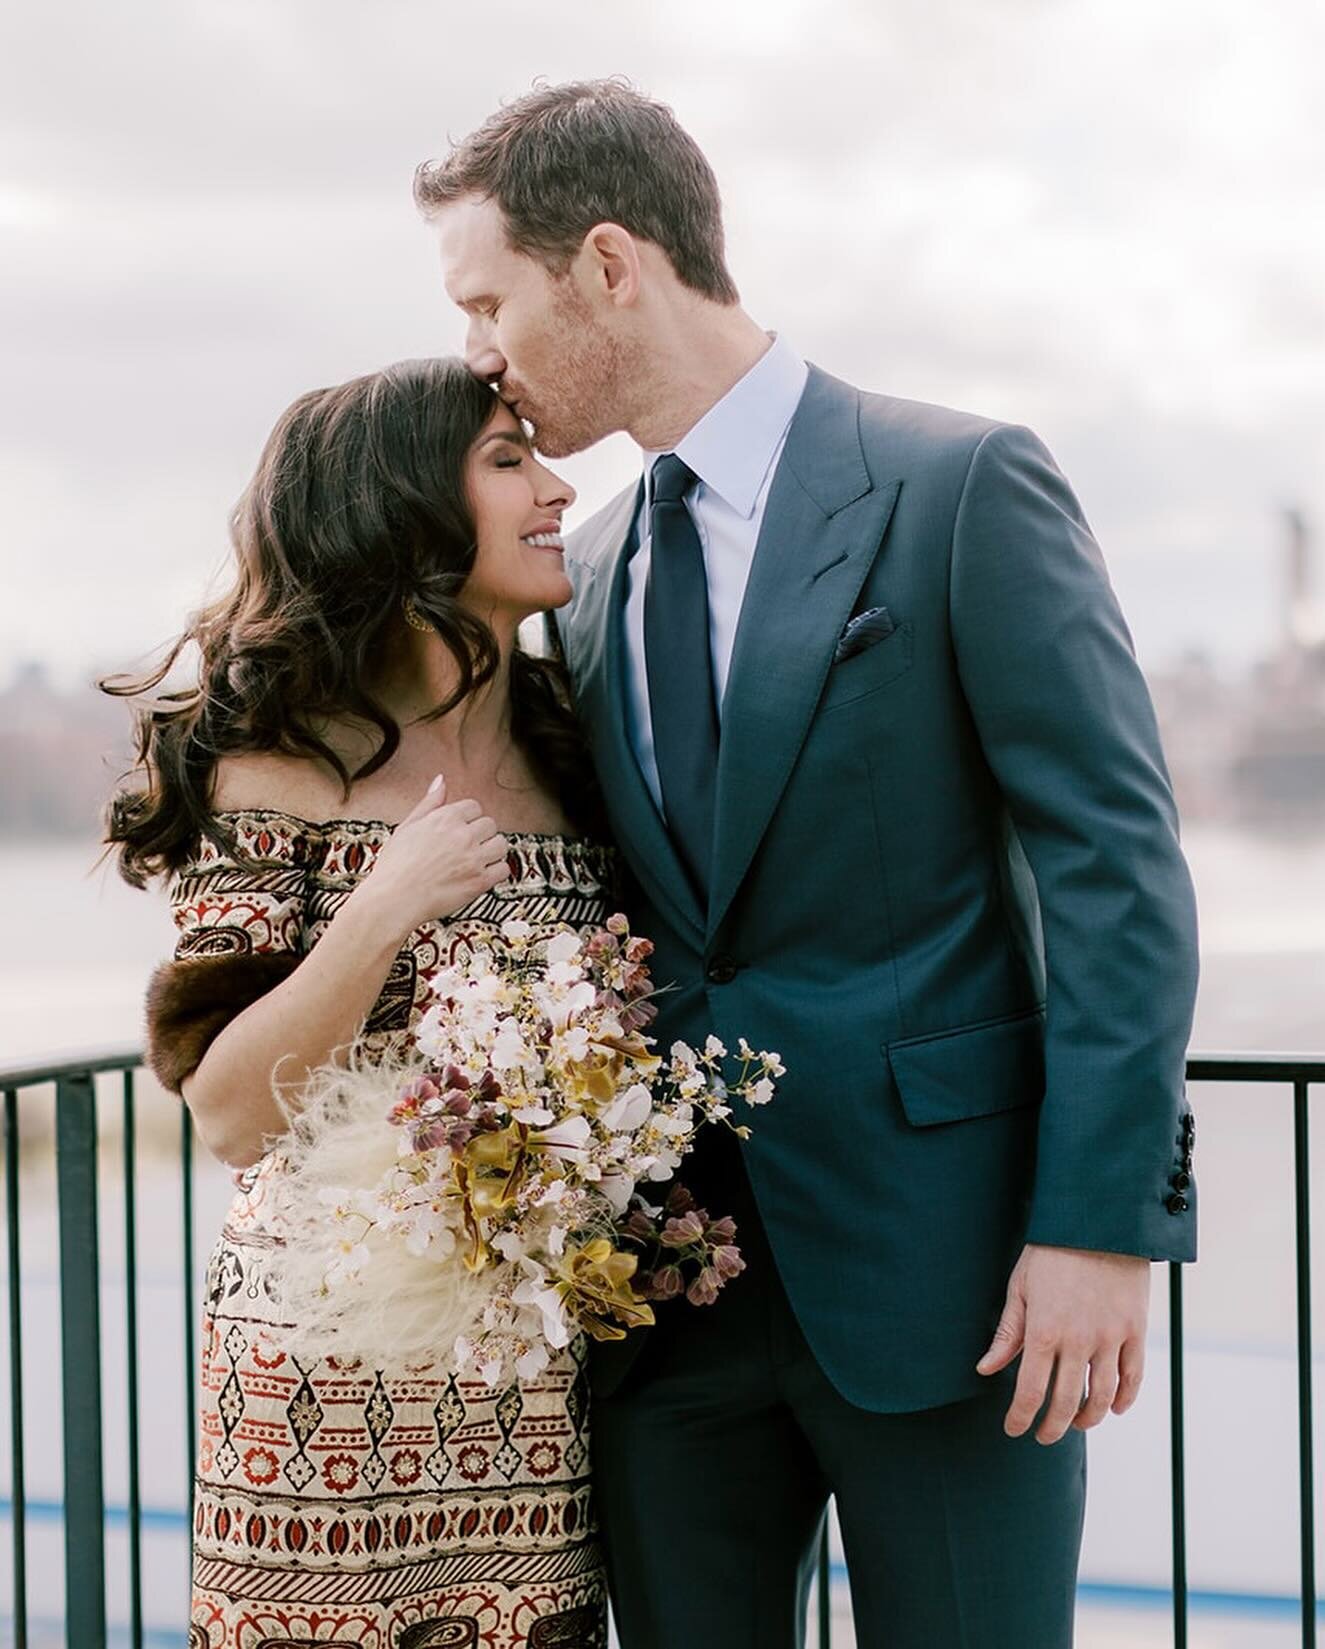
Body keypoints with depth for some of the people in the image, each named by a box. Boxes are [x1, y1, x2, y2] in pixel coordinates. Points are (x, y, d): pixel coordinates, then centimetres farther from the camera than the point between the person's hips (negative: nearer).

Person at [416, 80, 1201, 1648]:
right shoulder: (593, 570, 14)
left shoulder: (964, 488, -6)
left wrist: (1103, 1222, -16)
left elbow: (1117, 866, -10)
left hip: (934, 1259, -5)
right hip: (668, 1275, 6)